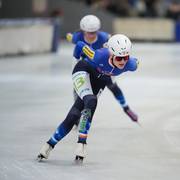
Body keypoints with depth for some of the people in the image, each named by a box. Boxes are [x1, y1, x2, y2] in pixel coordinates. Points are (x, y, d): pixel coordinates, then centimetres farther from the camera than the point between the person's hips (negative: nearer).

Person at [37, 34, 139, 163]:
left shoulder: (130, 64, -29)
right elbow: (80, 45, -20)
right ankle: (82, 142, -24)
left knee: (74, 115, -5)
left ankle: (51, 144, 3)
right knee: (91, 101, -31)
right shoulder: (99, 56, -37)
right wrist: (77, 57, 3)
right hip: (84, 70, -4)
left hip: (100, 80, 4)